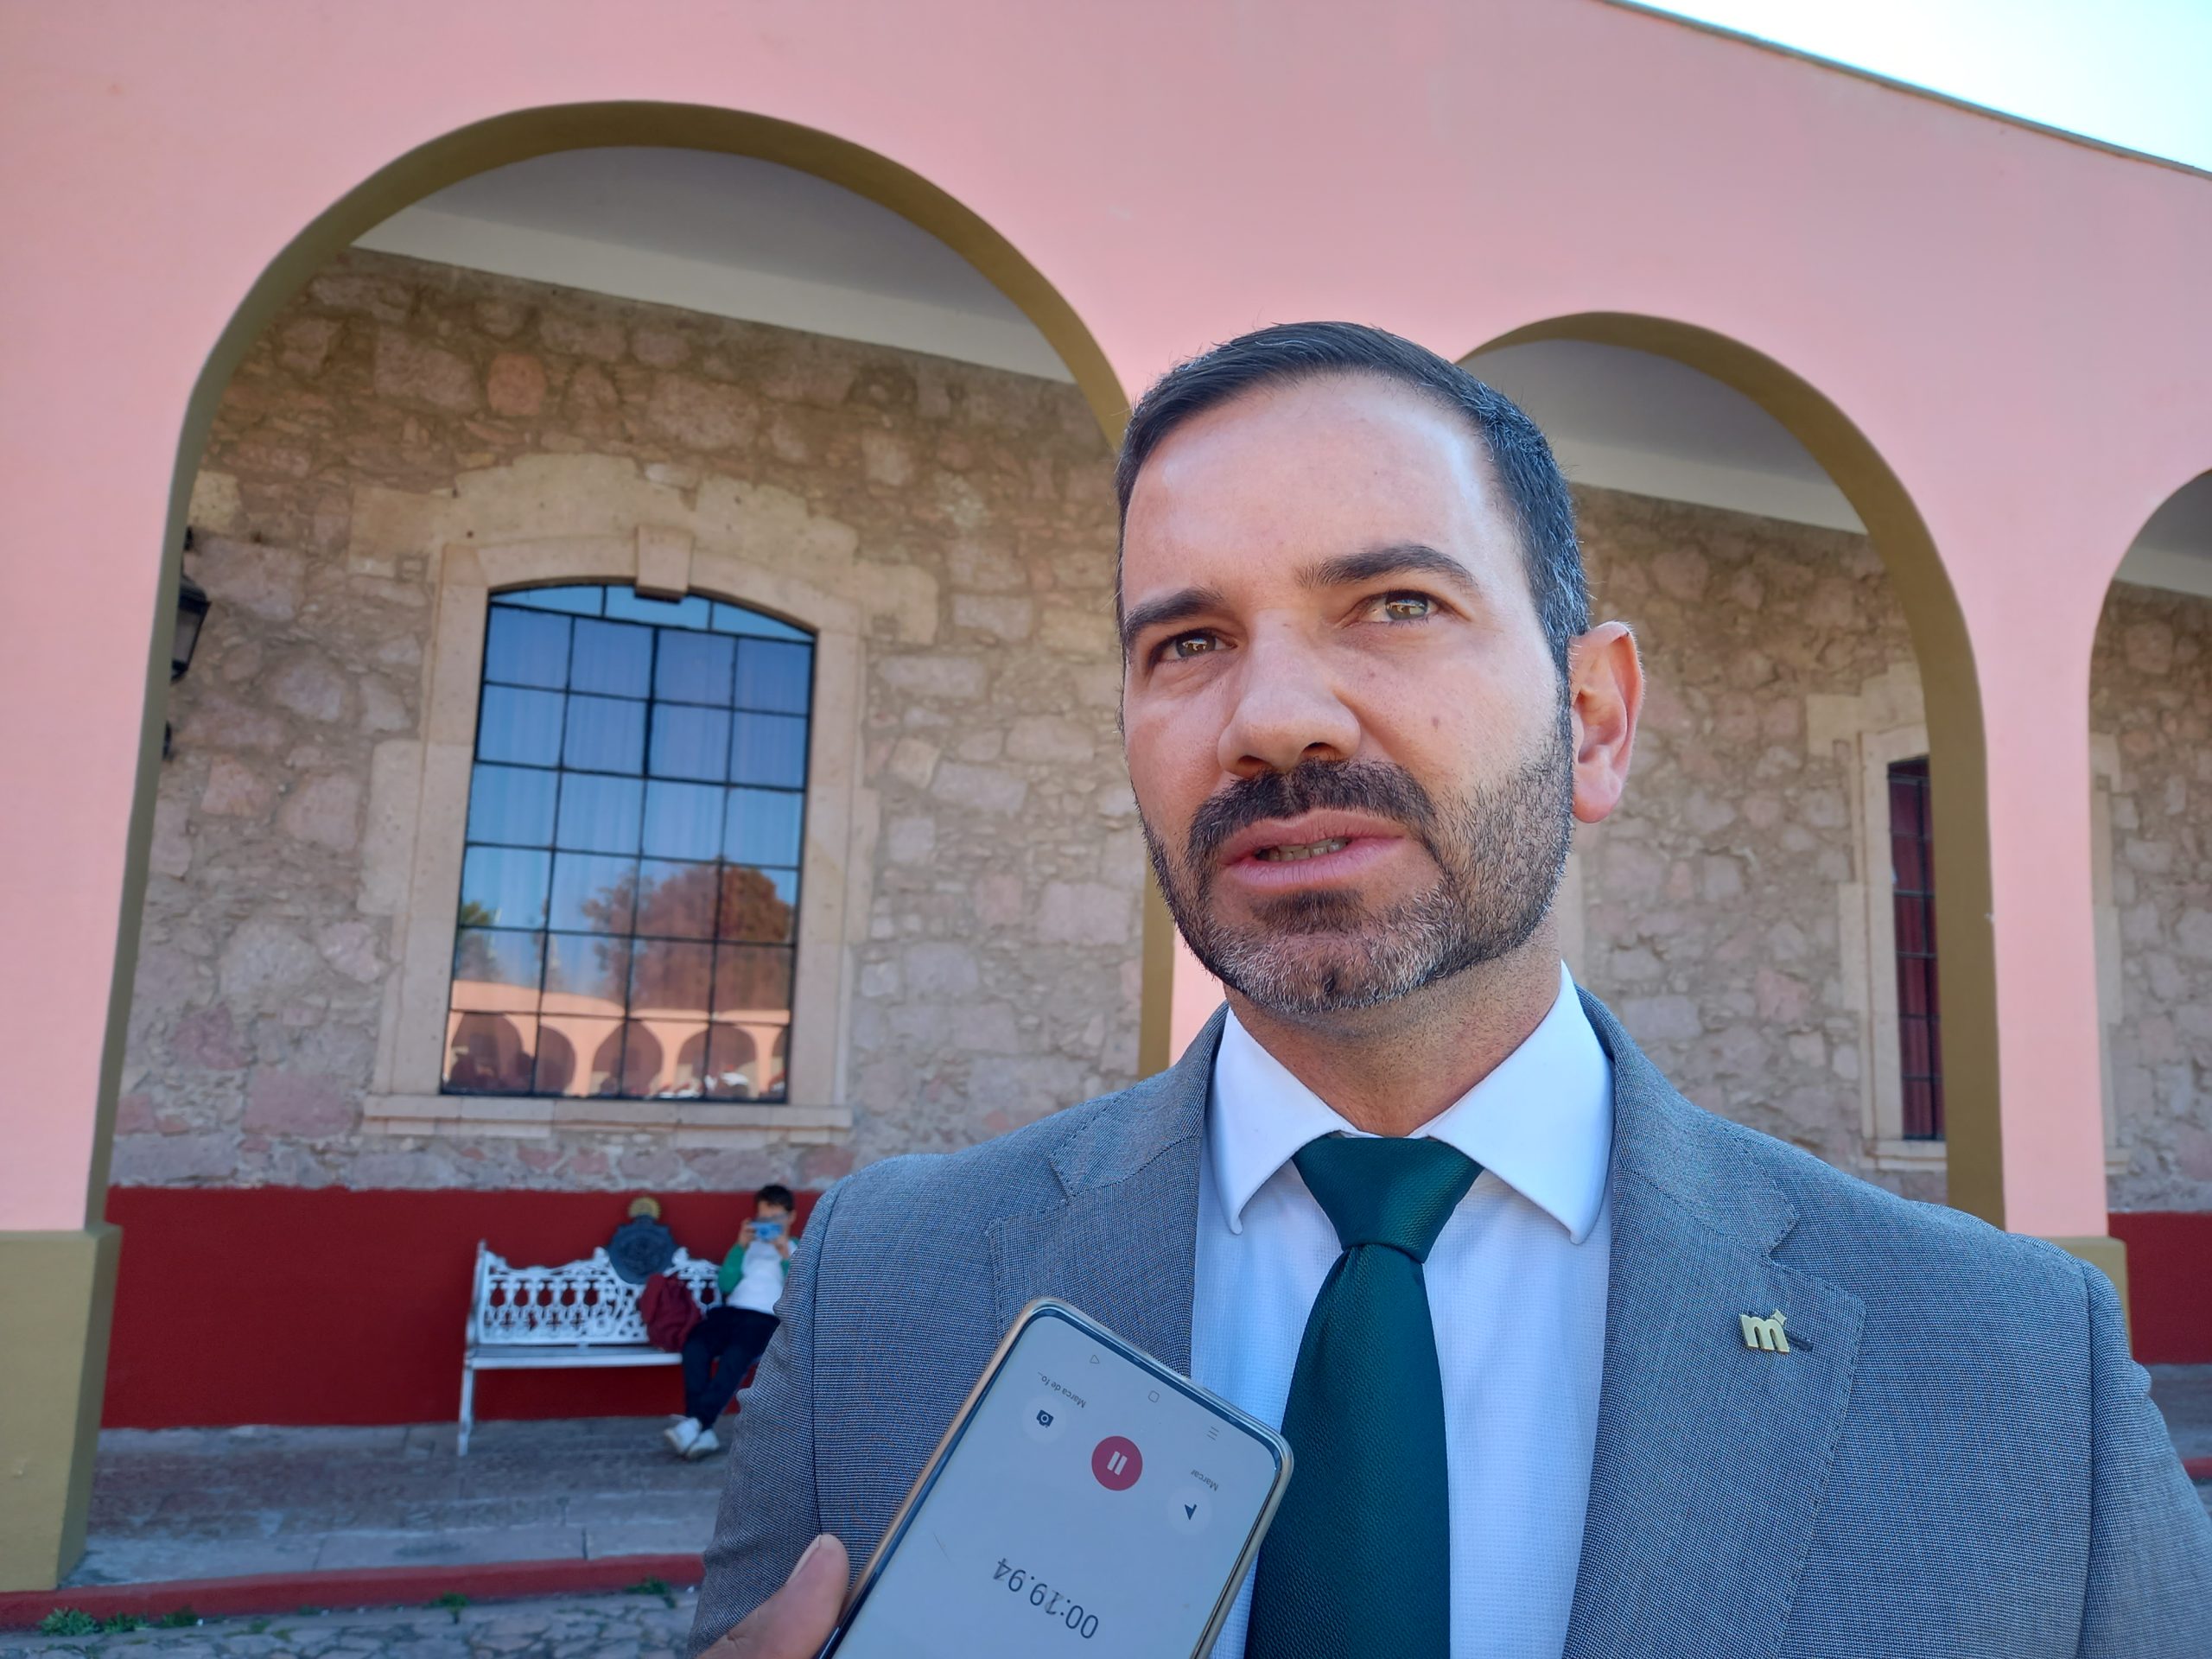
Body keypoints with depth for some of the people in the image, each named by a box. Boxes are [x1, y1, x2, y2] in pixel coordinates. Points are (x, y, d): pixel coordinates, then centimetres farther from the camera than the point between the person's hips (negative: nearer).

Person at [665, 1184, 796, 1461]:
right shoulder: (749, 1245, 26)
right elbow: (725, 1285, 12)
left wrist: (786, 1257, -8)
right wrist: (739, 1248, 2)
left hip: (766, 1317, -3)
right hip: (731, 1310, 3)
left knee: (735, 1356, -35)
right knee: (694, 1346, -28)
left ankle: (697, 1422, -37)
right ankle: (702, 1432, -31)